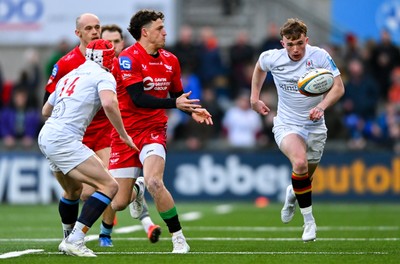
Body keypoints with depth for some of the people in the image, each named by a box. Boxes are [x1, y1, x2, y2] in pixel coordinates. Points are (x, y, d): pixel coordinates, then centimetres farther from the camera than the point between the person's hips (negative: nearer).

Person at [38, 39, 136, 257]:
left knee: (74, 191, 29)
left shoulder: (70, 76, 22)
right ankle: (75, 241, -19)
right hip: (64, 140, -9)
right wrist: (124, 135, -10)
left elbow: (46, 110, 32)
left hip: (45, 137, 9)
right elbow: (109, 103, -22)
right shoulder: (103, 76, -1)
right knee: (109, 186, -11)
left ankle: (69, 241, 38)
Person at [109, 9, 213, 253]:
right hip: (126, 132, -2)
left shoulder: (170, 60, 6)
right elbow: (138, 98, -21)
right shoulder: (129, 57, -12)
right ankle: (136, 194, 38)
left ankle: (179, 239, -16)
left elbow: (177, 96, 20)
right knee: (119, 203, -2)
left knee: (153, 181, -27)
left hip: (154, 130, 2)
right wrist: (174, 103, -27)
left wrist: (193, 110, 0)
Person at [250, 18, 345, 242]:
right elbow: (259, 67, 17)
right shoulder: (272, 58, -9)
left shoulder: (320, 56, -14)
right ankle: (309, 220, -17)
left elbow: (338, 87, -13)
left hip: (315, 126, 1)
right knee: (300, 163, -30)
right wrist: (255, 98, 15)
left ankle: (292, 194, 52)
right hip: (287, 124, -1)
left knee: (306, 178, 11)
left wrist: (321, 106, -30)